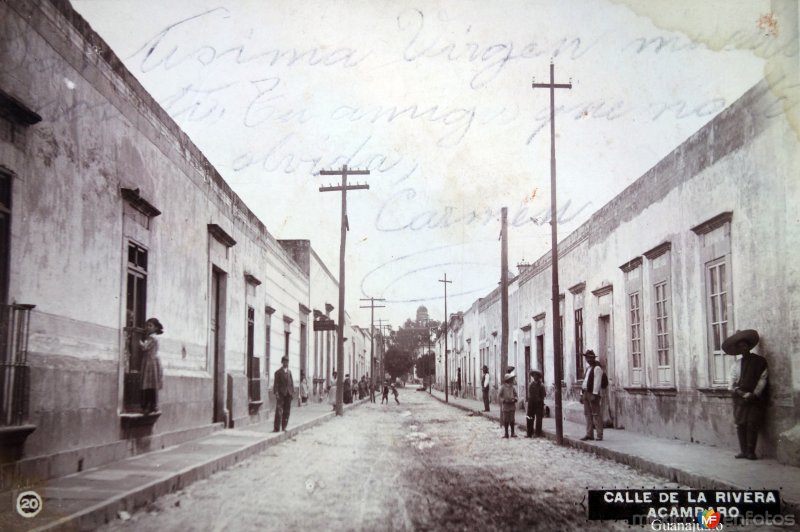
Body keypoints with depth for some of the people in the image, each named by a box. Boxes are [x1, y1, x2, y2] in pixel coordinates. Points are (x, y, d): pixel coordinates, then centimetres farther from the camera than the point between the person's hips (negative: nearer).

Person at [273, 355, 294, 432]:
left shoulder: (289, 371, 14)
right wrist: (276, 393, -14)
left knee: (287, 411, 7)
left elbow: (291, 382, 15)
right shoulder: (278, 372, -2)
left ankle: (284, 427, 14)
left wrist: (293, 392, 7)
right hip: (281, 394, -5)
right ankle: (277, 428, -7)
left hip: (288, 394, 6)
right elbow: (276, 383, -6)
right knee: (279, 411, -9)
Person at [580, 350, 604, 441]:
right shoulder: (588, 369, 22)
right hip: (586, 393, 9)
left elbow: (597, 382, -15)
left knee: (596, 414, -8)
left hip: (593, 393, -9)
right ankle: (589, 434, 8)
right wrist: (582, 394, 17)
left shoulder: (597, 368, -7)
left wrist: (594, 395, -21)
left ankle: (599, 435, -8)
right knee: (587, 414, 6)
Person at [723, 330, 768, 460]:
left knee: (752, 424, -8)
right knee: (740, 424, -1)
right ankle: (743, 451, 5)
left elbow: (762, 379, -2)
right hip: (740, 399, 3)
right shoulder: (736, 364, 11)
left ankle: (751, 451, -4)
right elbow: (733, 384, 6)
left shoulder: (760, 361, 4)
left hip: (756, 399, -3)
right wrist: (744, 394, -10)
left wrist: (754, 394, -12)